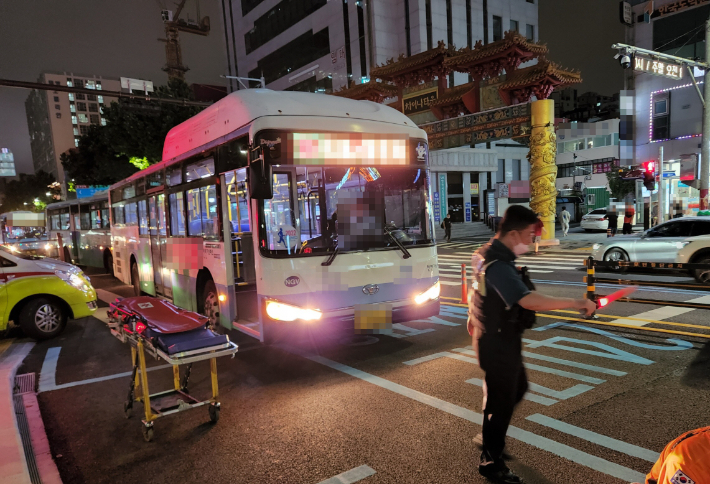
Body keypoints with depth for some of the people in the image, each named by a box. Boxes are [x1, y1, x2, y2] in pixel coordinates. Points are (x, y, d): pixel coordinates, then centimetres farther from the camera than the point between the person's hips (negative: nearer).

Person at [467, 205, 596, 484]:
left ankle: (489, 437, 41)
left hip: (499, 338, 10)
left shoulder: (489, 253, 5)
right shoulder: (498, 265, -29)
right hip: (498, 343, -10)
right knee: (501, 400, 5)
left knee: (517, 388, 24)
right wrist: (575, 303, -35)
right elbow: (529, 301, -42)